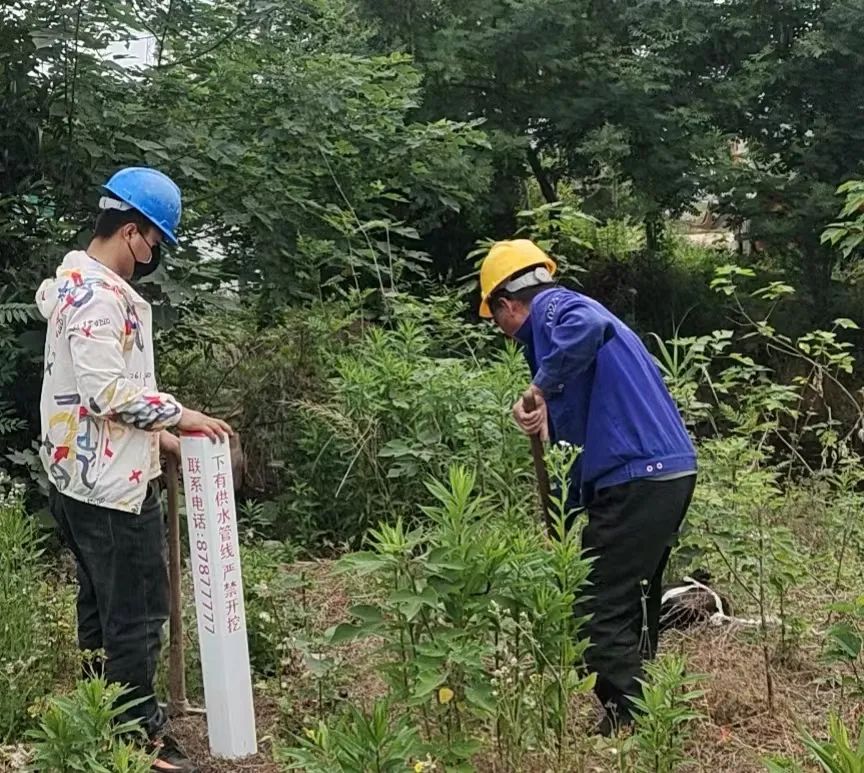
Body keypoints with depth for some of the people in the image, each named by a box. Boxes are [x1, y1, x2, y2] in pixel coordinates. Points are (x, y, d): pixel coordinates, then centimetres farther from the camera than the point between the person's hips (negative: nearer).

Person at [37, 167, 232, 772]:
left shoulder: (83, 285, 16)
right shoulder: (98, 294, -18)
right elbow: (106, 391, -25)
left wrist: (155, 434, 15)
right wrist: (176, 414, -14)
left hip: (87, 478, 11)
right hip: (112, 485, -11)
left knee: (104, 609, 19)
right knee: (138, 614, -3)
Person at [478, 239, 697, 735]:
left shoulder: (552, 309, -3)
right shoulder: (569, 311, 26)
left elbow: (588, 327, -32)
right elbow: (578, 433, 28)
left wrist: (540, 388, -22)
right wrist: (564, 520, 28)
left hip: (635, 479, -10)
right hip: (671, 472, 10)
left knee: (600, 613, -3)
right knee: (631, 604, 19)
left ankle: (628, 723, -1)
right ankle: (644, 711, 27)